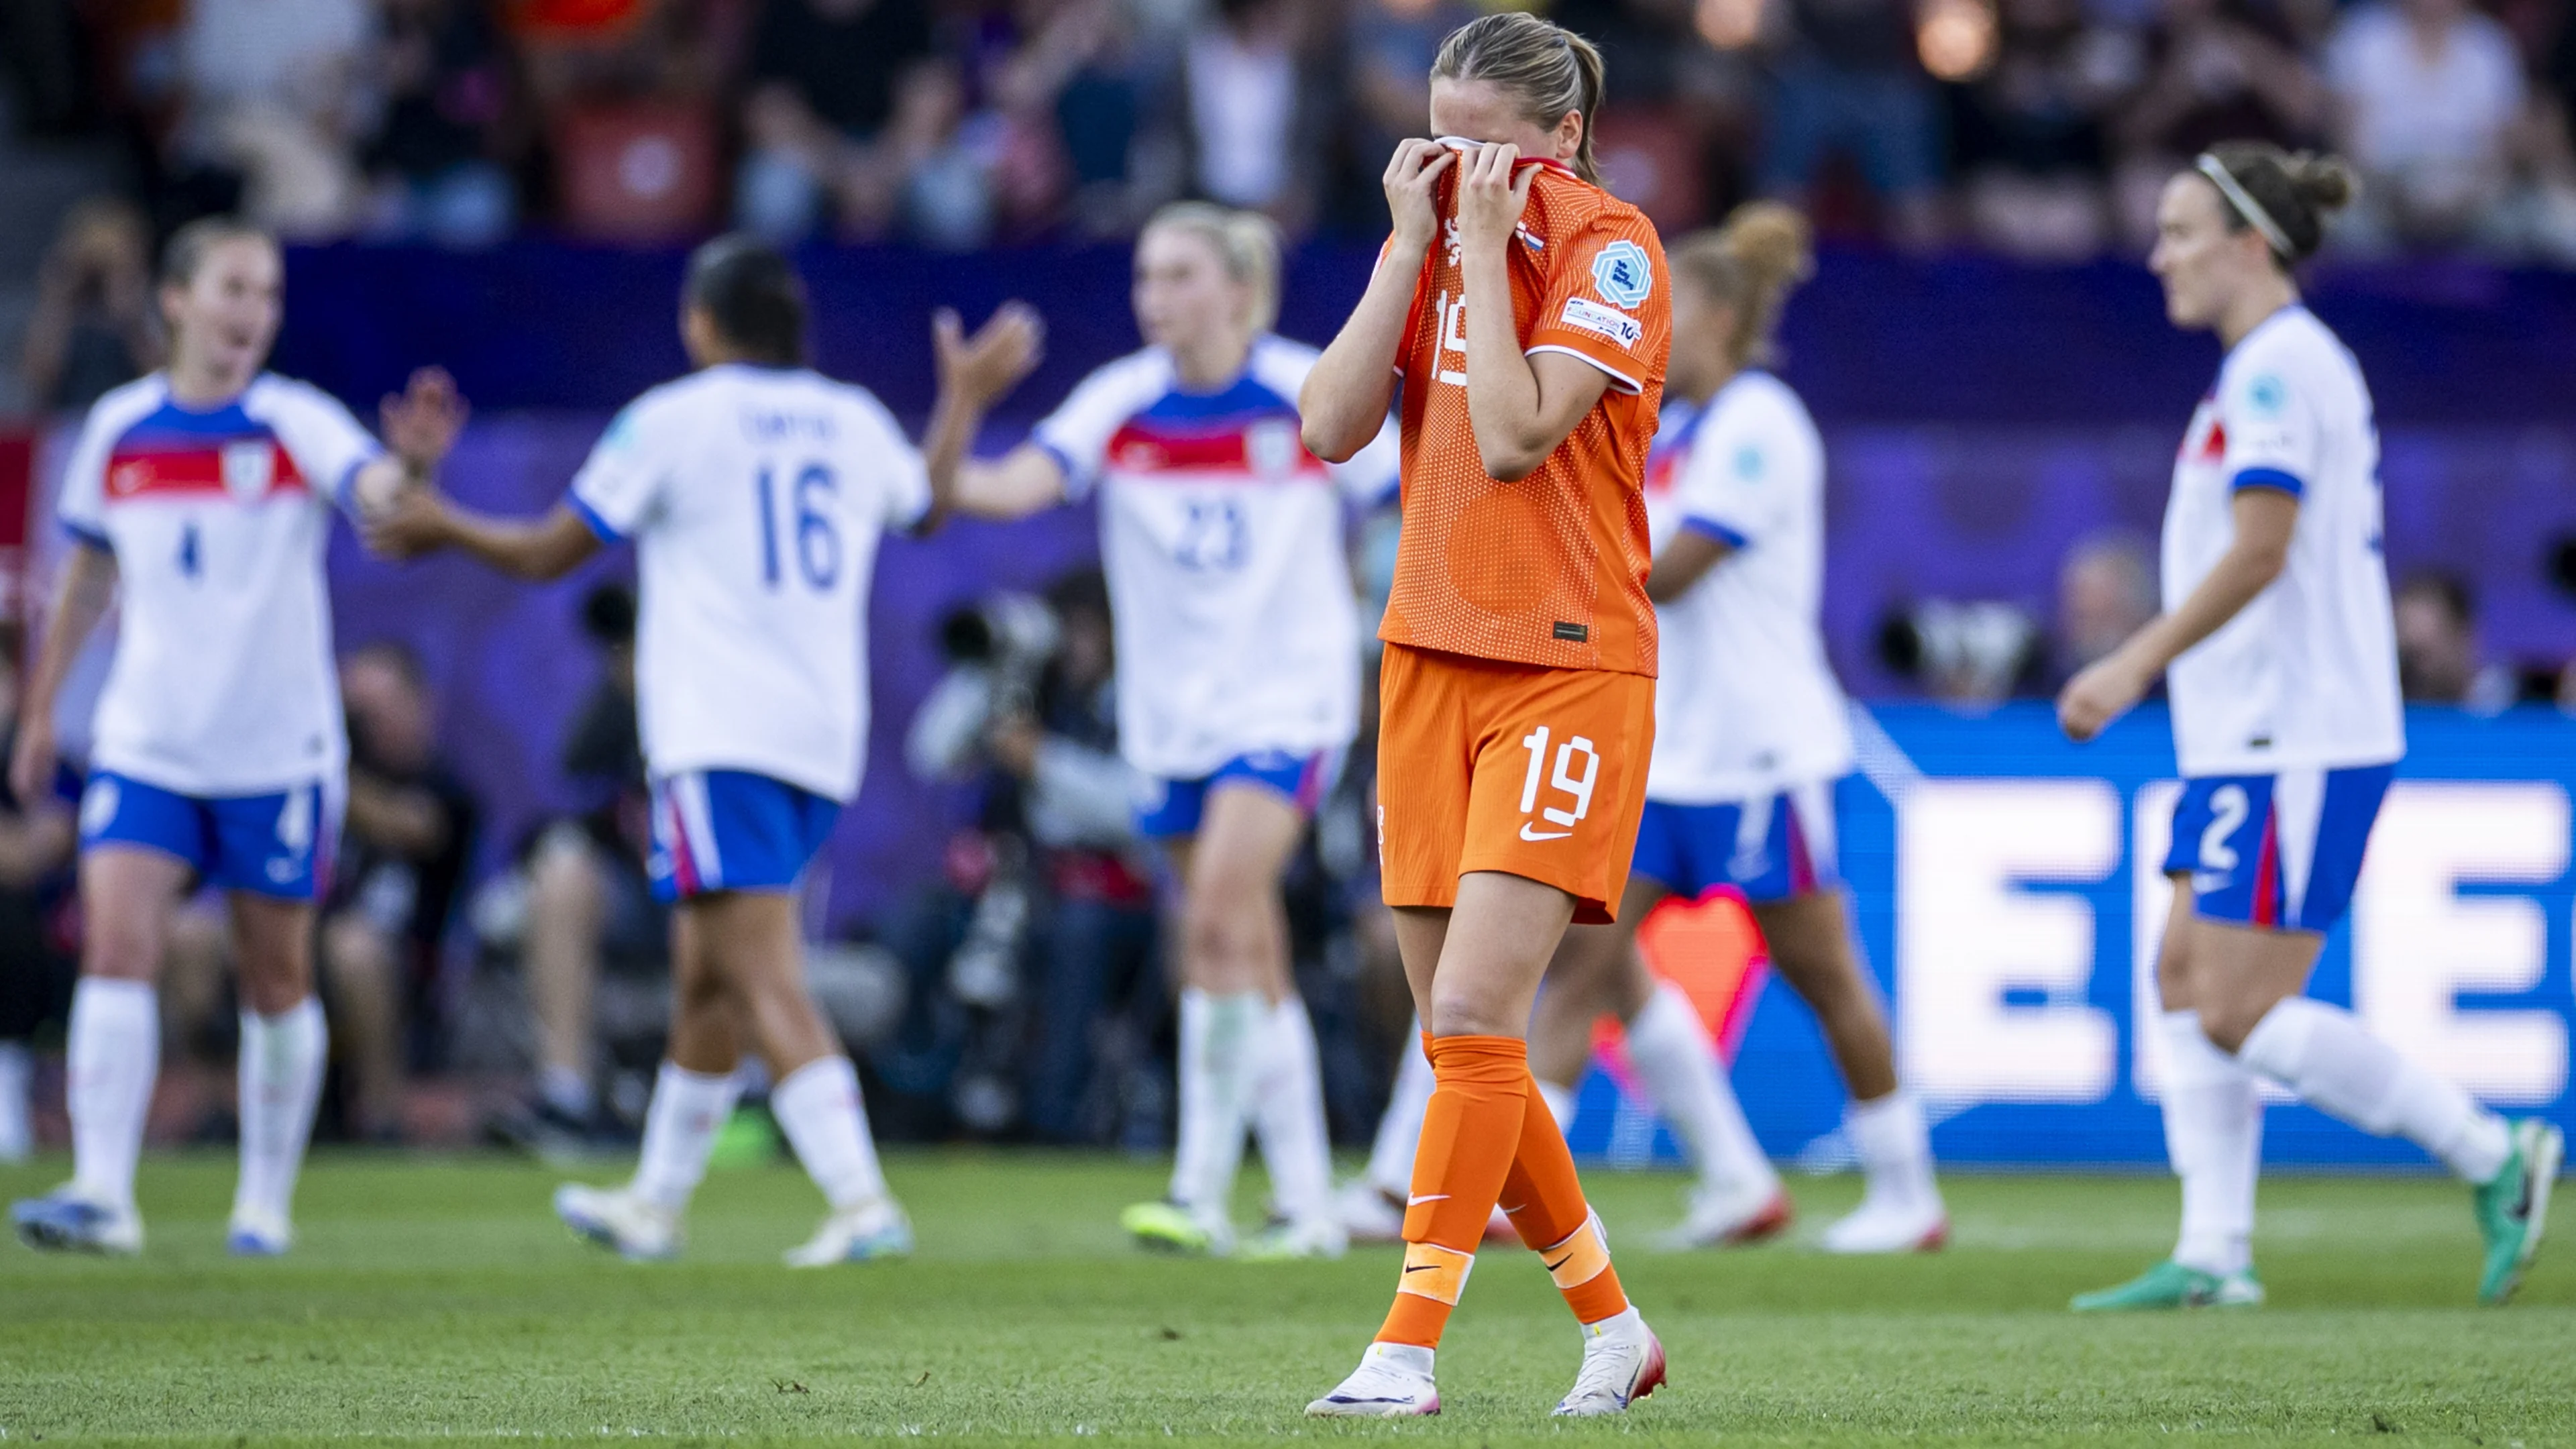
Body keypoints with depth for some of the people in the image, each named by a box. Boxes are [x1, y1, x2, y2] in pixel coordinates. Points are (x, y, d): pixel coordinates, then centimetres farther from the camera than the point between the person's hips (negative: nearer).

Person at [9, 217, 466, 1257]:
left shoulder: (294, 425, -6)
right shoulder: (117, 431, 3)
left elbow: (378, 489, -26)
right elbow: (88, 574, 17)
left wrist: (413, 462, -49)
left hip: (277, 752, -2)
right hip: (145, 747, 2)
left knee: (277, 980, 6)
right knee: (115, 947, -14)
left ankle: (266, 1200, 20)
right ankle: (101, 1194, -18)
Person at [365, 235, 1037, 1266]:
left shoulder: (671, 420, -4)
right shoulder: (854, 420, 12)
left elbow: (548, 555, 4)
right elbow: (925, 505, 34)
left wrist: (444, 526, 23)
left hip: (722, 740, -7)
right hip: (825, 743, 7)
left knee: (766, 985, -14)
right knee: (704, 976, 20)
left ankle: (863, 1202, -27)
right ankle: (656, 1203, 30)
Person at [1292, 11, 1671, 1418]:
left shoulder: (1608, 246, -8)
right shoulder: (1438, 238, 12)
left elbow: (1513, 436, -20)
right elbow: (1332, 427, -1)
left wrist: (1485, 246, -15)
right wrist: (1412, 244, -4)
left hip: (1568, 668, -7)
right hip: (1431, 658, 7)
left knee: (1473, 1017, -16)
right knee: (1463, 1042, 7)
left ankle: (1408, 1349, -15)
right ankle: (1612, 1327, 21)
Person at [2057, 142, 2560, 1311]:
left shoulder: (2278, 366, -14)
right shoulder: (2291, 361, 17)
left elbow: (2259, 549, -22)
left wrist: (2135, 665, -20)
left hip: (2295, 749, -11)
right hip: (2249, 740, 11)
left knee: (2241, 1014, -10)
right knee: (2188, 983, 6)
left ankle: (2494, 1157, -4)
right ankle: (2213, 1258, 5)